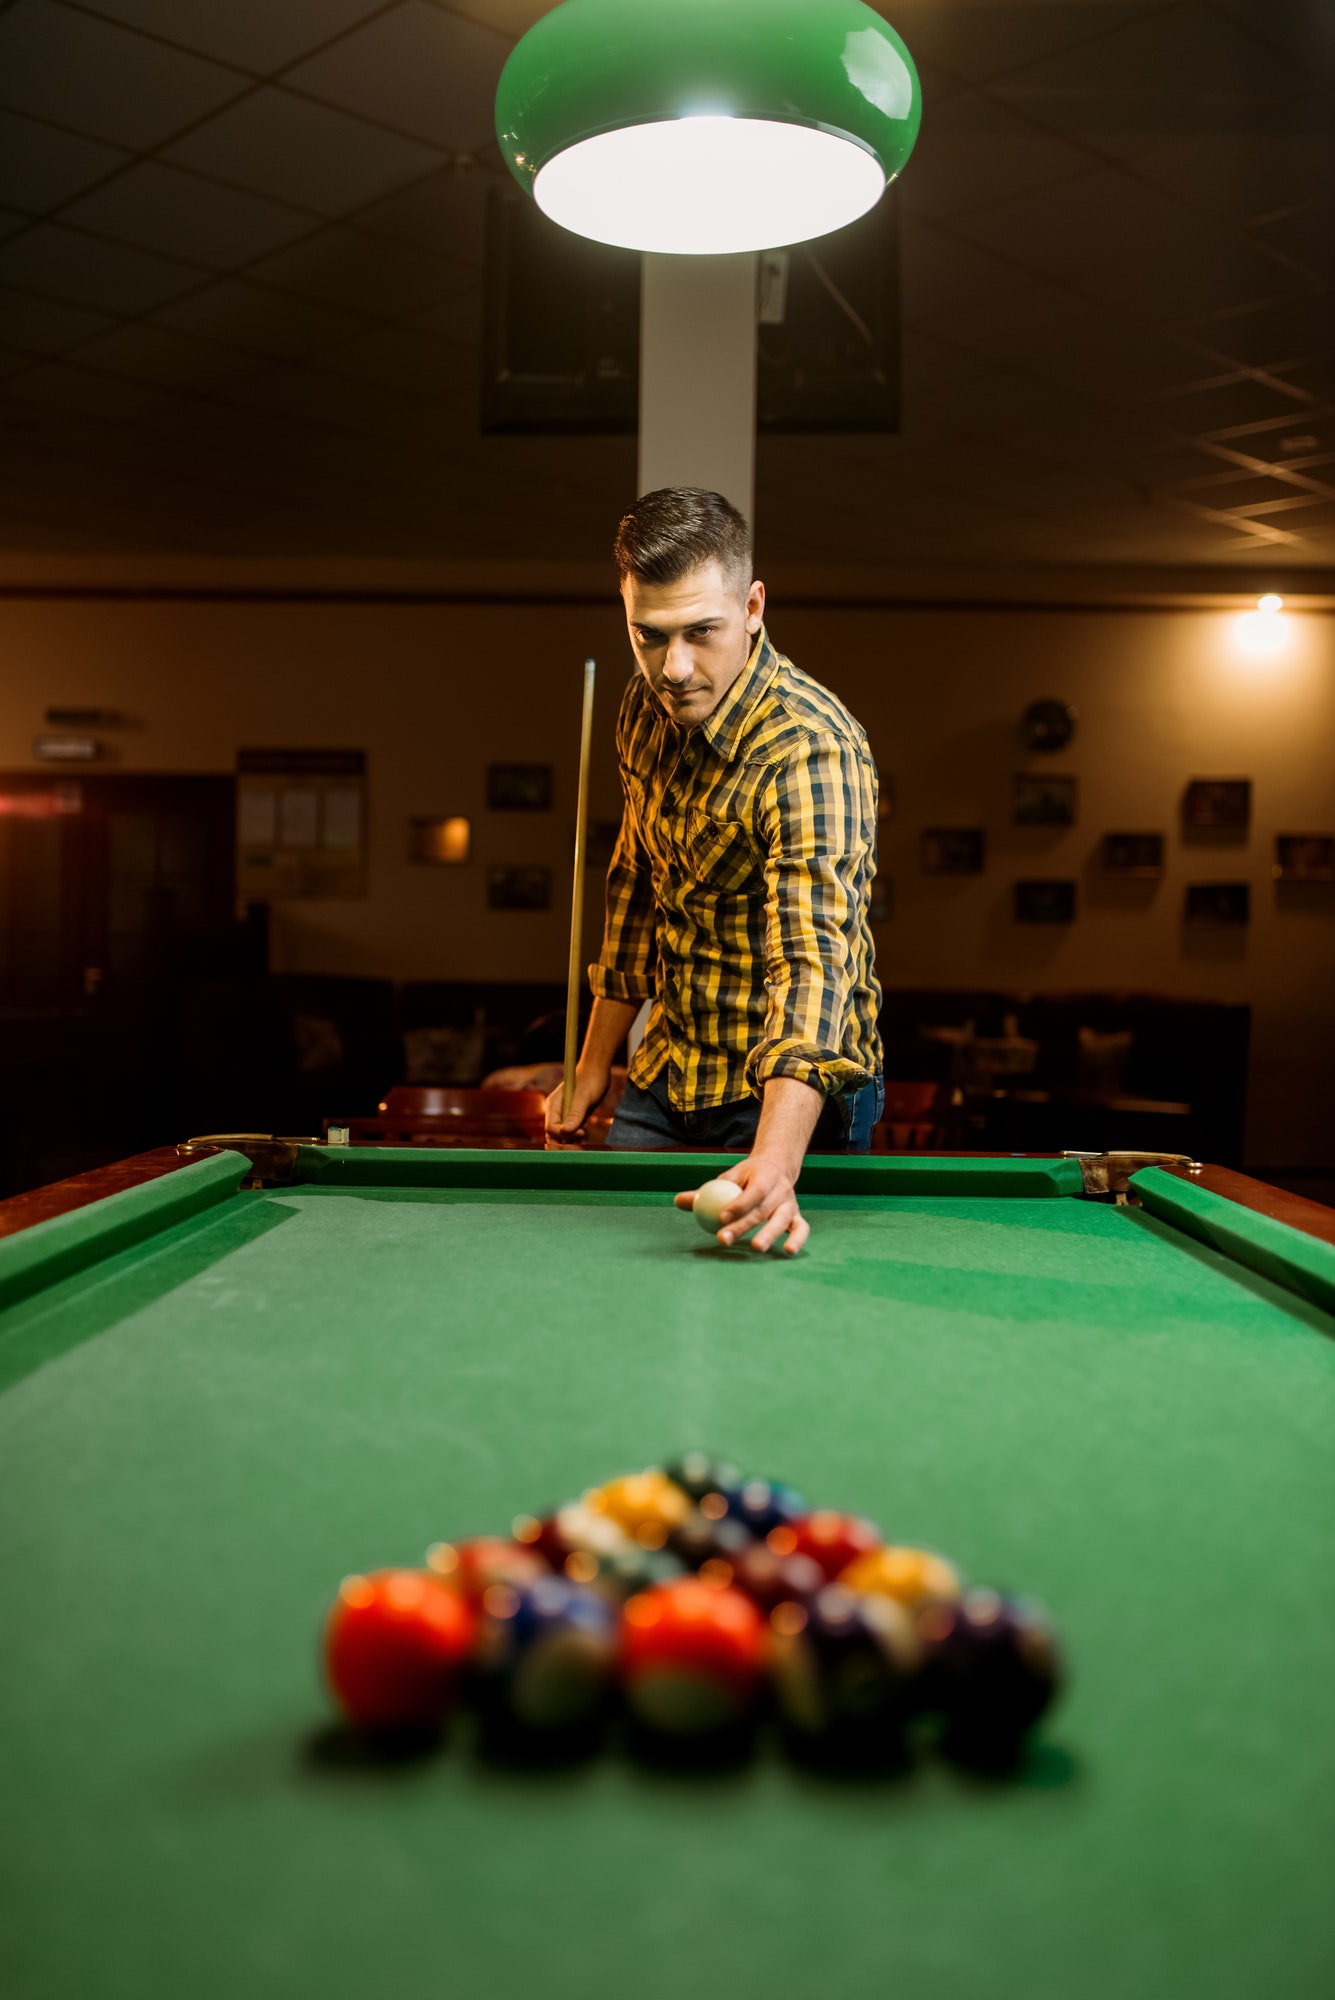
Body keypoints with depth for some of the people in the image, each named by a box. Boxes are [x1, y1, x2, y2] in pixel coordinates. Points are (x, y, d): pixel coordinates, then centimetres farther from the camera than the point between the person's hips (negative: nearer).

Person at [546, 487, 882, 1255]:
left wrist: (775, 1161, -55)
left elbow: (813, 957, -40)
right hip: (664, 1077, 7)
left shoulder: (813, 751, -27)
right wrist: (592, 1067, 12)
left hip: (788, 1094, -6)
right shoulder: (649, 709, -3)